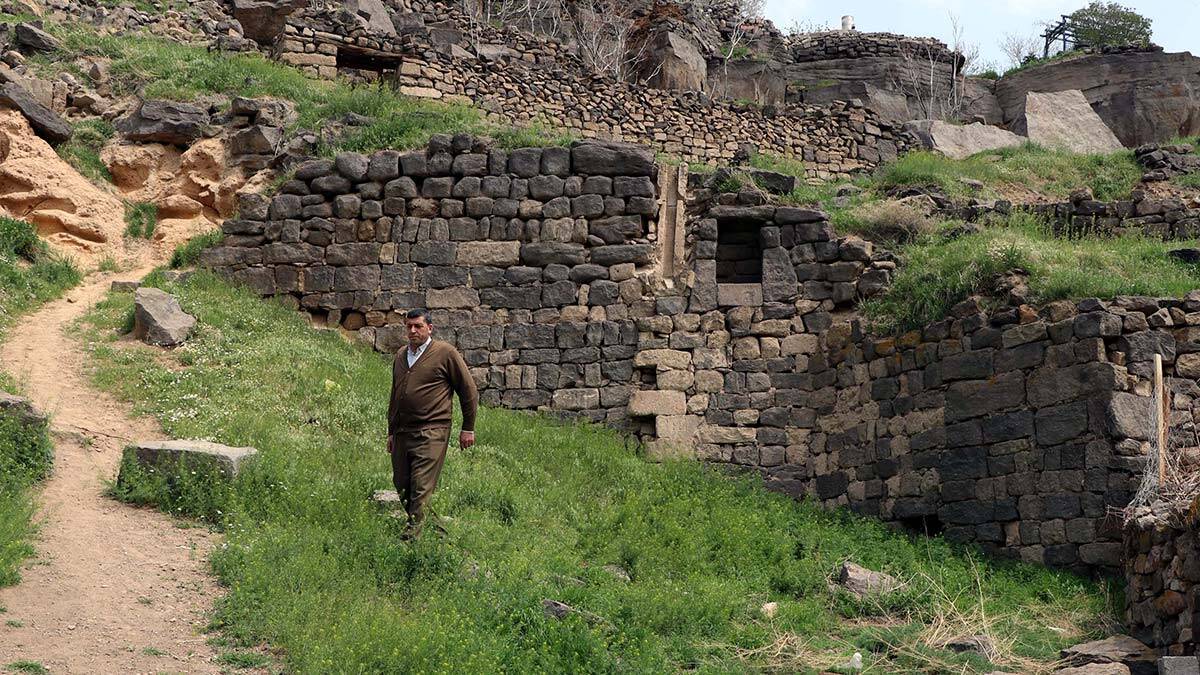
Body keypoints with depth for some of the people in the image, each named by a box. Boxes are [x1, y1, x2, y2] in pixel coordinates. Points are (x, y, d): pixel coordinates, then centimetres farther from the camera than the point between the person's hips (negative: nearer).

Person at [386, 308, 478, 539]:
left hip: (431, 432, -7)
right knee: (401, 485, 7)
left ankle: (413, 532, -12)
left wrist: (468, 428, 2)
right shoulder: (401, 356, 17)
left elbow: (469, 390, 2)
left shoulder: (445, 353, -2)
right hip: (402, 433, 7)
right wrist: (391, 432, 25)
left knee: (421, 487, -11)